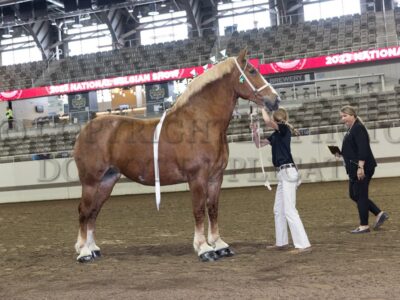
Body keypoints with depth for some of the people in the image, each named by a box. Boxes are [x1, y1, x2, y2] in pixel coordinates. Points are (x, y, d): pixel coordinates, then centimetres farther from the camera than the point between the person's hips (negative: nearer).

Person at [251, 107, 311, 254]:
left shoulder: (284, 129, -9)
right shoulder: (276, 134, 16)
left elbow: (267, 120, -24)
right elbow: (259, 144, 21)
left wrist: (262, 107, -6)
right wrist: (255, 132, 4)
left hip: (288, 173, -10)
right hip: (283, 174, 10)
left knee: (289, 210, -11)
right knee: (278, 209, 16)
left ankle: (304, 244, -11)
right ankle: (281, 242, 26)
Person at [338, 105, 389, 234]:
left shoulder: (358, 128, -14)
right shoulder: (351, 130, 16)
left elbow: (363, 149, -22)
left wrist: (360, 167, -27)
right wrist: (341, 153, 12)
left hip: (362, 168, -10)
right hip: (354, 169, 10)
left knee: (360, 195, -3)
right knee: (354, 195, 13)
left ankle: (364, 226, 6)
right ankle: (380, 214, 18)